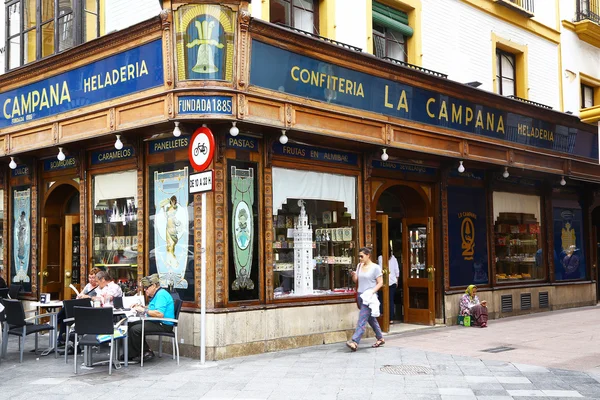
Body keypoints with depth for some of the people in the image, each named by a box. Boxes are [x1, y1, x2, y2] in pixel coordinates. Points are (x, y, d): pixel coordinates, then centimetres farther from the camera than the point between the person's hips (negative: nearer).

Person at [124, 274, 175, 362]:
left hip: (163, 325, -12)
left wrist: (144, 310, -21)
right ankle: (132, 354, 5)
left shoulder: (161, 295, -18)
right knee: (131, 325, 9)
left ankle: (146, 353, -6)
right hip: (156, 322, 12)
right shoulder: (157, 294, 17)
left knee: (135, 329, -20)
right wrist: (141, 307, 13)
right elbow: (153, 309, 27)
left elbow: (159, 314, -30)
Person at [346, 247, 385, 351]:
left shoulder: (375, 267, -6)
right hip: (360, 295, 7)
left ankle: (355, 341, -24)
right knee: (370, 318, 15)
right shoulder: (359, 266, 12)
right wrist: (353, 275, -6)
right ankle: (380, 338, 28)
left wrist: (372, 292, -19)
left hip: (369, 296, -7)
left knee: (362, 318, -15)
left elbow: (380, 283, -7)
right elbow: (355, 280, 16)